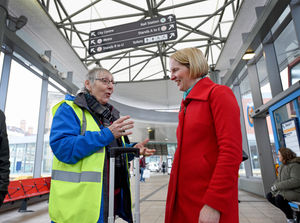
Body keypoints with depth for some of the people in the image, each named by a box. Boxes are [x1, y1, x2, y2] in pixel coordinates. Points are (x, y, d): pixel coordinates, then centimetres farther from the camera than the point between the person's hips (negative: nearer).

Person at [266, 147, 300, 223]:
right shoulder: (283, 165, 9)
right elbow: (280, 179, 17)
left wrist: (277, 186, -27)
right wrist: (274, 186, -3)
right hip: (286, 190, 10)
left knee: (279, 199, -30)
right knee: (269, 196, 3)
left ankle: (290, 216, -3)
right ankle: (289, 211, 12)